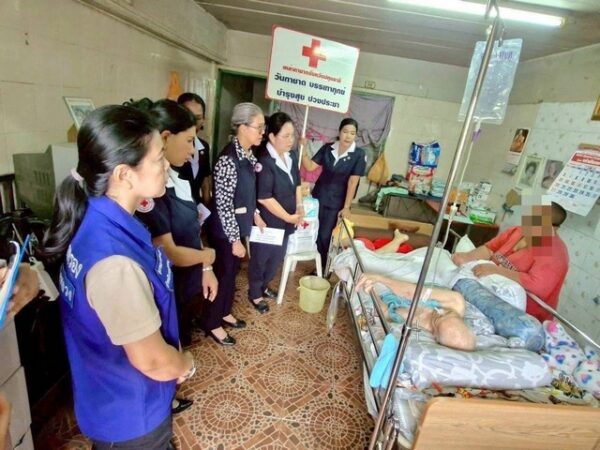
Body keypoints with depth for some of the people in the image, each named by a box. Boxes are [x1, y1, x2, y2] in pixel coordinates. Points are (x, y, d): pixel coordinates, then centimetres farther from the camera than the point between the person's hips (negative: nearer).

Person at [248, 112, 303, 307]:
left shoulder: (292, 156, 2)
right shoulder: (264, 161, -23)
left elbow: (297, 183, 15)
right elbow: (264, 198, -24)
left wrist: (299, 206, 1)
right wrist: (288, 217, -18)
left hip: (285, 220, 8)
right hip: (267, 221, -7)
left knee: (277, 257, 22)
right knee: (260, 258, 12)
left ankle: (263, 286, 45)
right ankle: (254, 294, 34)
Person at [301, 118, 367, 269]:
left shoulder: (359, 154, -12)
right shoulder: (327, 148, -2)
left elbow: (353, 182, -14)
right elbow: (310, 166, -1)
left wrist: (346, 207, -14)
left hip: (336, 202, -3)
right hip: (318, 196, 4)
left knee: (326, 236, 2)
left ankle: (325, 267, 25)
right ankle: (318, 265, 31)